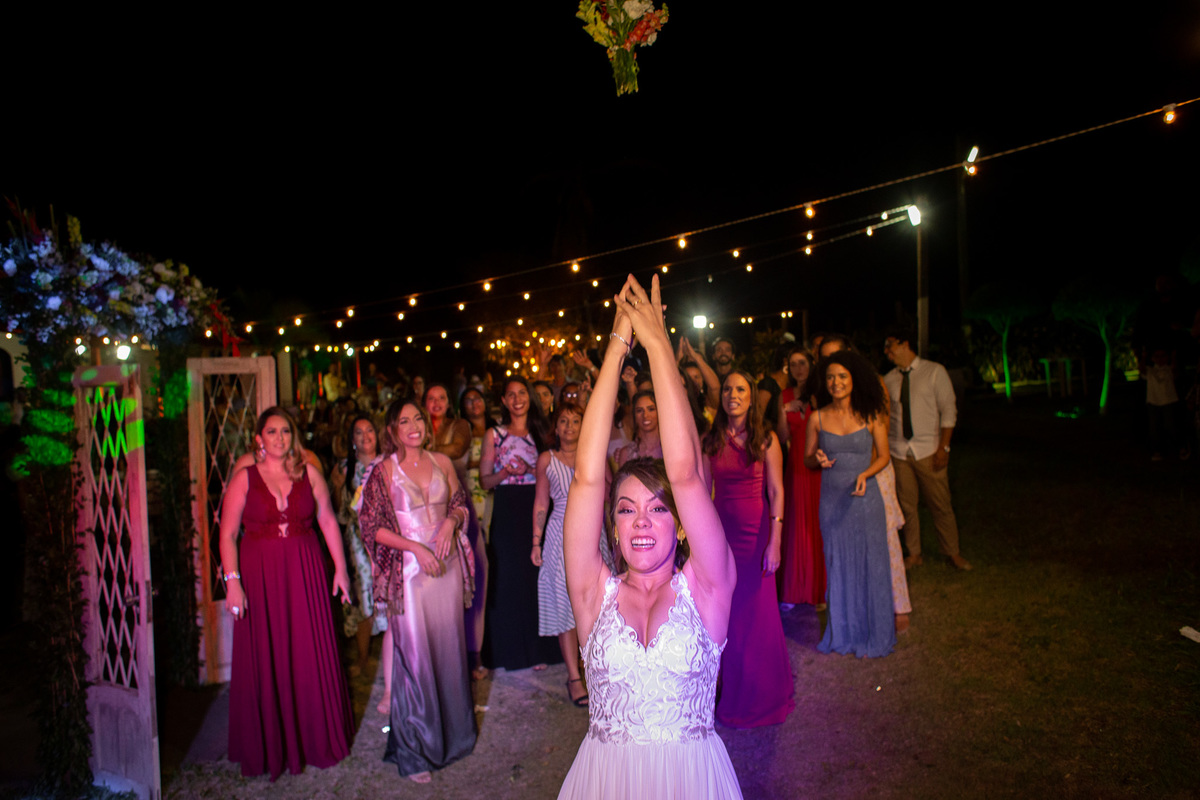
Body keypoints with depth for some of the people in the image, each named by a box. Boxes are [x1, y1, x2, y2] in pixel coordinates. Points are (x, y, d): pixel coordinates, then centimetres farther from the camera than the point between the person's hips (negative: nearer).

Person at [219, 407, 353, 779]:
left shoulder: (308, 473, 3)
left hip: (306, 573, 1)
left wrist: (340, 568, 3)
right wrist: (232, 581, -11)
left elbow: (328, 521, 6)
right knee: (265, 661, 6)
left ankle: (317, 737, 24)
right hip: (260, 575, -1)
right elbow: (228, 534, -3)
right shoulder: (244, 478, -1)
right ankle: (271, 745, 22)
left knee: (312, 657, 7)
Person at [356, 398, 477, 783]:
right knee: (414, 653, 1)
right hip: (408, 569, -4)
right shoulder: (383, 470, -6)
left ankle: (452, 731, 32)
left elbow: (461, 504, 15)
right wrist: (416, 548, -15)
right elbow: (372, 528, -7)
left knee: (449, 645, 11)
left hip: (446, 564, 4)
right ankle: (414, 749, 19)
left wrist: (451, 521, -7)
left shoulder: (442, 462, 5)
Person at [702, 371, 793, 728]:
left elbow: (776, 492, -7)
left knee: (758, 613, 6)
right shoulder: (710, 441, 2)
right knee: (726, 614, 9)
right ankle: (731, 690, 28)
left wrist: (775, 541, -13)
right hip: (721, 530, 2)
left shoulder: (766, 439, -5)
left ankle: (762, 694, 27)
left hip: (756, 531, -2)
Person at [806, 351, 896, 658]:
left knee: (869, 564, 6)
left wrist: (864, 474, -15)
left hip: (865, 497, -1)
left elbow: (883, 455, 3)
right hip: (831, 500, 1)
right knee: (838, 566, 10)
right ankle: (844, 632, 26)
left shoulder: (870, 415, -3)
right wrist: (818, 459, -13)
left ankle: (874, 633, 23)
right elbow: (807, 459, 9)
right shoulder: (817, 418, 0)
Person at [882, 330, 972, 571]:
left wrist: (944, 447, -10)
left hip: (928, 451, -2)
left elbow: (948, 410, -3)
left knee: (940, 505, 4)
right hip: (898, 452, 3)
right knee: (906, 505, 6)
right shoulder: (888, 380, 7)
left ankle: (953, 552, 21)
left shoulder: (934, 371, -1)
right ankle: (914, 554, 20)